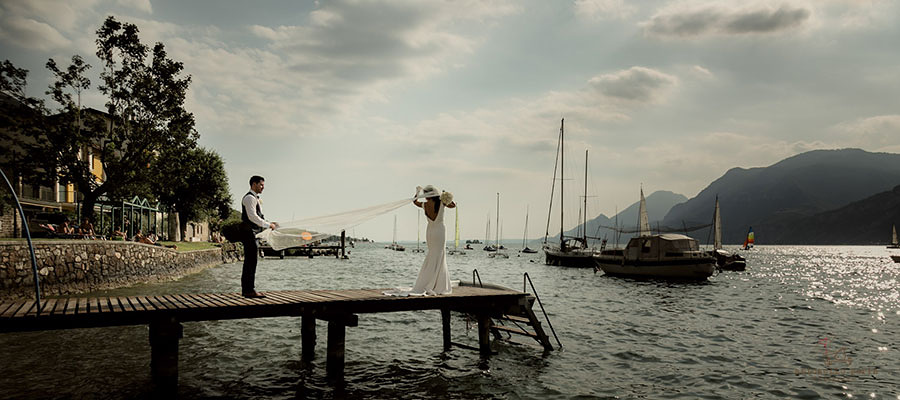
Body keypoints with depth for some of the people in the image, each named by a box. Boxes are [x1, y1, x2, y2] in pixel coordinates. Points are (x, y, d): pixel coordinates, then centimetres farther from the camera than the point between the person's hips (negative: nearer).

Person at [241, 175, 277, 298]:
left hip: (253, 234, 11)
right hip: (249, 233, -11)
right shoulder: (250, 198, -11)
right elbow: (252, 217, -21)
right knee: (251, 262, -11)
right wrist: (268, 225, -17)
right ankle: (250, 290, -11)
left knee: (249, 262, 11)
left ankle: (246, 289, 15)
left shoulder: (255, 198, 22)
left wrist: (270, 224, 14)